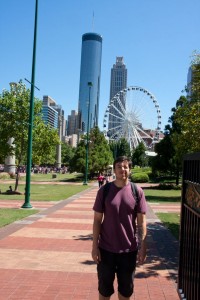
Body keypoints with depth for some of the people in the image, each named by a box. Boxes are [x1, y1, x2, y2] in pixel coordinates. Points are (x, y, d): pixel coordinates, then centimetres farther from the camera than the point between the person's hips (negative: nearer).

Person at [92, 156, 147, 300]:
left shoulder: (137, 191, -6)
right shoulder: (104, 191, -7)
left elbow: (141, 222, -2)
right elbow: (97, 220, -3)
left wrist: (143, 248, -5)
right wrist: (95, 246, -5)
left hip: (129, 249, 1)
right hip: (106, 248, 0)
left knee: (126, 288, 18)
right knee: (104, 287, 16)